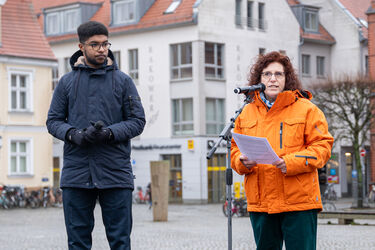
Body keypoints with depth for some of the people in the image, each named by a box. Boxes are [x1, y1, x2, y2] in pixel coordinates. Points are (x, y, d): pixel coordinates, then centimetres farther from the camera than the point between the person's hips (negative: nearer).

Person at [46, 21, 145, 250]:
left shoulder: (123, 81, 7)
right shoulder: (67, 82, 10)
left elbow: (138, 121, 3)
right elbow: (53, 121, 10)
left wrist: (110, 133, -15)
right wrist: (73, 134, -11)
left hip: (116, 173, -1)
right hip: (76, 173, 1)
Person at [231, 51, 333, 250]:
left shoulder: (305, 109, 2)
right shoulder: (247, 112, 13)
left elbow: (322, 146, -3)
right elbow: (236, 149, 17)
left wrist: (292, 162, -17)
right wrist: (243, 162, -7)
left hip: (299, 201, -4)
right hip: (260, 203, 4)